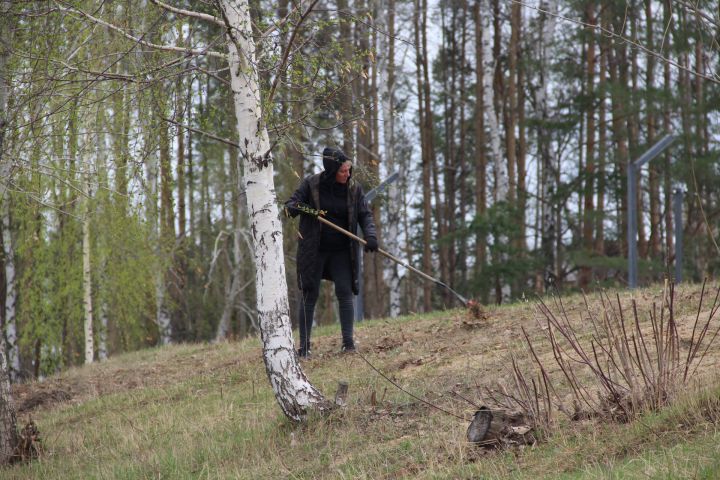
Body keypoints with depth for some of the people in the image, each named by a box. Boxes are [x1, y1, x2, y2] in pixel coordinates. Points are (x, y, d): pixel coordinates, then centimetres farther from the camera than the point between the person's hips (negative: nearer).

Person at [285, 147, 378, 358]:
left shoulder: (353, 188, -1)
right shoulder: (311, 184, -7)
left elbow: (365, 214, 1)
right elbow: (290, 204, -3)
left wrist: (370, 234, -19)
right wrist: (298, 208, -27)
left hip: (341, 251, 2)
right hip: (314, 250, -2)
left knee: (345, 292, -7)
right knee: (309, 294, -1)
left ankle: (348, 341, -4)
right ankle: (304, 346, 3)